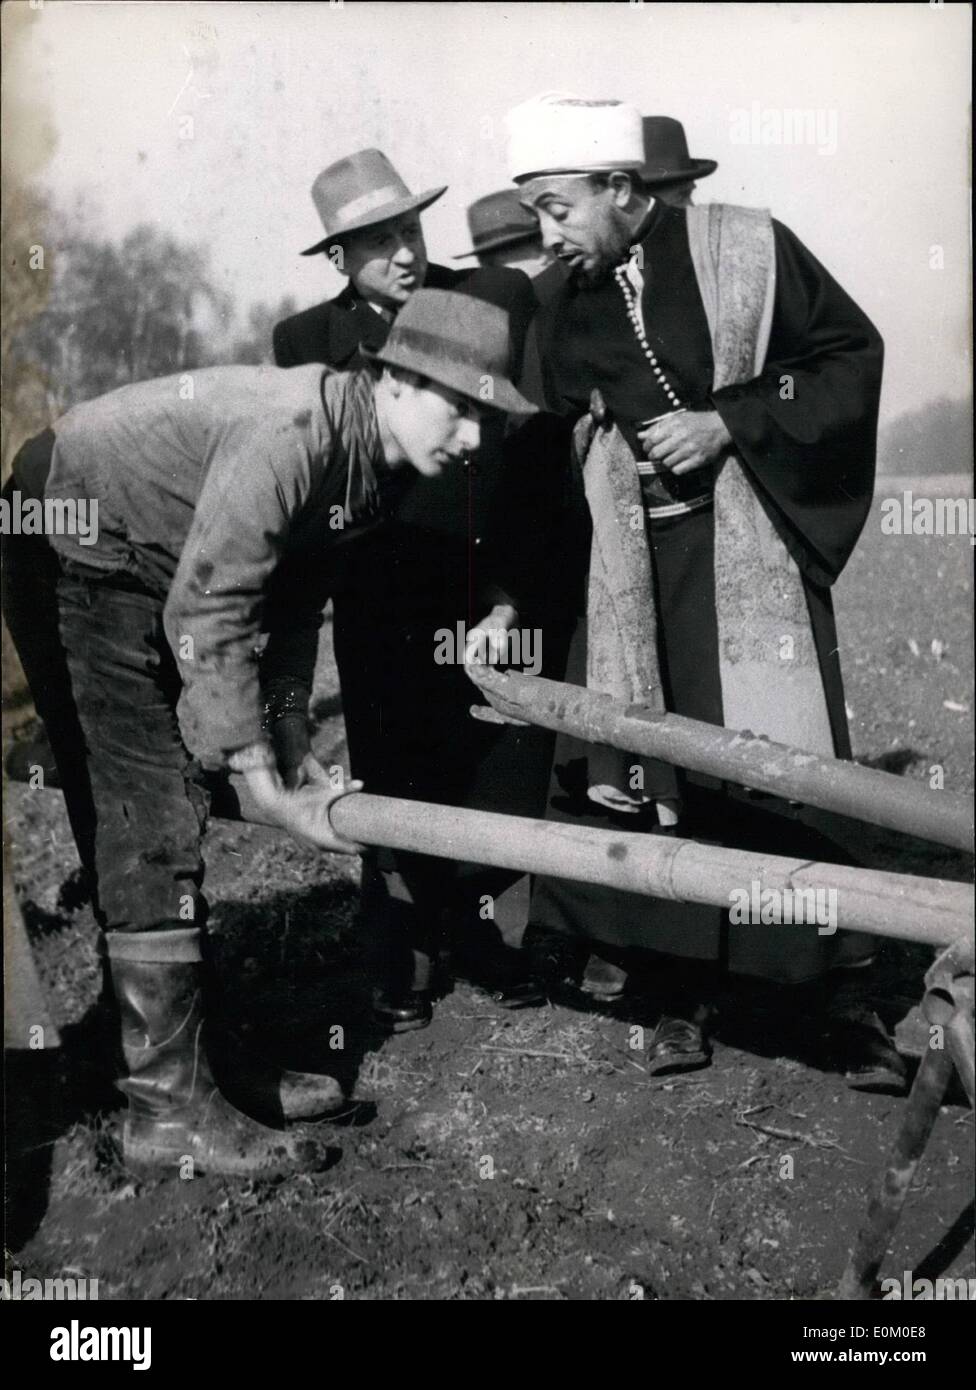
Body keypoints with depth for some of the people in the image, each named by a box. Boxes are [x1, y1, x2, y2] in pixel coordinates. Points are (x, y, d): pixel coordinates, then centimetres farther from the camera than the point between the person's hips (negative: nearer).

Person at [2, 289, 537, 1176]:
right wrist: (267, 785, -28)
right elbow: (206, 614, -31)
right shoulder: (290, 433, -30)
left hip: (139, 567, 9)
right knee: (151, 822, -11)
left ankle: (197, 1065, 19)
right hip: (72, 550, -9)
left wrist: (287, 744, -1)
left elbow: (291, 595, 4)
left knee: (161, 814, 10)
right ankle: (169, 1110, -3)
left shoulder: (374, 468, -2)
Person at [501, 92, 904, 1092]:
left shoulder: (744, 248, -5)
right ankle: (683, 993, 16)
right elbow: (560, 460, 11)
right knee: (644, 777, 0)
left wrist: (727, 420, -13)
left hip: (751, 550, -3)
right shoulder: (564, 314, 6)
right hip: (631, 566, 3)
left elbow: (853, 354, -1)